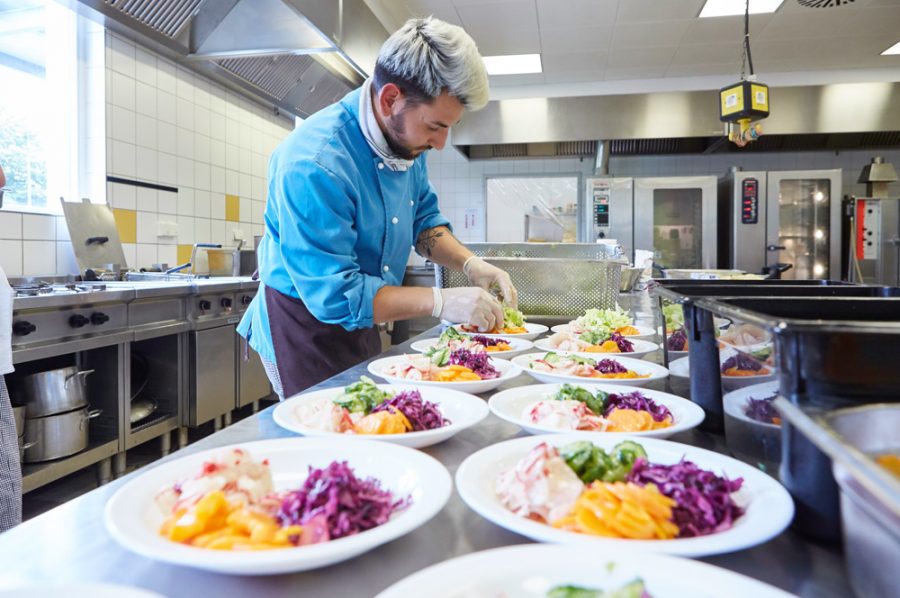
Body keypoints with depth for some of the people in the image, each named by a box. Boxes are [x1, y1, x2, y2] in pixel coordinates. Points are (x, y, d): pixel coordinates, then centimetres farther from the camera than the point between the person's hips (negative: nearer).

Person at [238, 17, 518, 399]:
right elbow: (334, 296, -31)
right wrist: (441, 302, -32)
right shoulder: (313, 163, -31)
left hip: (358, 324, 8)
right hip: (305, 324, -7)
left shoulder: (407, 137, -6)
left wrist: (470, 264, -12)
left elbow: (423, 219, 6)